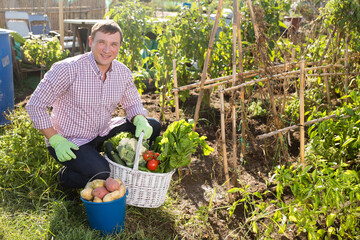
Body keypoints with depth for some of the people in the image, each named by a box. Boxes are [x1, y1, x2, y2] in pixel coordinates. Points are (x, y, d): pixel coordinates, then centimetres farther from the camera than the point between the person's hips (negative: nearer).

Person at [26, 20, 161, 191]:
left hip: (102, 134, 6)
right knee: (106, 178, -29)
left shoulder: (123, 72, -4)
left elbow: (132, 103, 9)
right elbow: (35, 105, -15)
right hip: (70, 142, -6)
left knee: (153, 127, -3)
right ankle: (67, 176, 3)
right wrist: (56, 141, -21)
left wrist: (140, 121, -16)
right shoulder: (67, 69, -21)